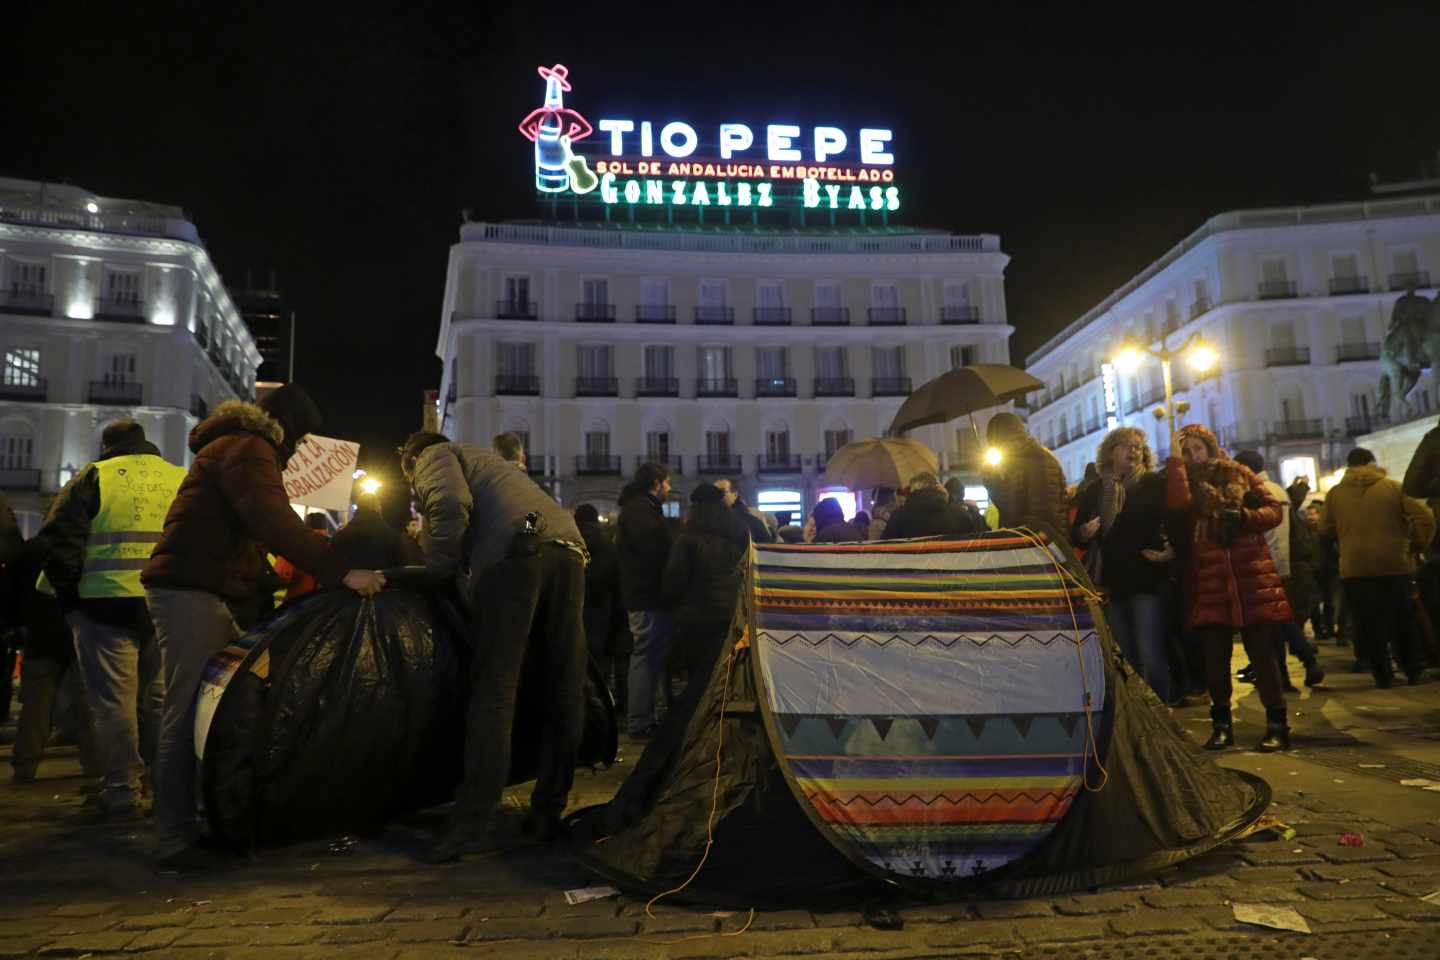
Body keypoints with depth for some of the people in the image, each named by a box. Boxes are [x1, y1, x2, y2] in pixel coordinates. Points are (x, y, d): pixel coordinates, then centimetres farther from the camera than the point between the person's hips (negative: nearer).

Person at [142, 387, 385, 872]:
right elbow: (274, 521, -24)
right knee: (191, 712, -11)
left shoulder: (238, 446, 24)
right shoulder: (247, 448, -9)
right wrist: (342, 571, -28)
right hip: (190, 591, -10)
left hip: (199, 590, 10)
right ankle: (175, 840, -9)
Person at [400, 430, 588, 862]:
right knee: (563, 692, 7)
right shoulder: (483, 457, 41)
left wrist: (439, 569, 6)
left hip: (517, 551, -7)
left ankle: (475, 823, -7)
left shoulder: (434, 456, 18)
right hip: (569, 548, 7)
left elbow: (451, 506, -5)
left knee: (494, 692, -7)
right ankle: (548, 813, 14)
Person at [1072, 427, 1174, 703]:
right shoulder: (1093, 491, 10)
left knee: (1151, 655, -9)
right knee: (1124, 659, 11)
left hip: (1148, 580, -4)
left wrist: (1171, 550, -23)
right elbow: (1075, 536, 13)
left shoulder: (1155, 485, 2)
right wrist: (1083, 533, -8)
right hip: (1111, 583, 4)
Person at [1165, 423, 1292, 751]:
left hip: (1250, 576, 0)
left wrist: (1245, 517, -12)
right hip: (1208, 582, 1)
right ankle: (1221, 724, 15)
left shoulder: (1239, 474, 10)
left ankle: (1277, 725, 7)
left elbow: (1273, 510, 7)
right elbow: (1178, 505, -16)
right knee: (1214, 655, 3)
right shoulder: (1181, 480, 8)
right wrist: (1174, 459, -10)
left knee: (1260, 651, 0)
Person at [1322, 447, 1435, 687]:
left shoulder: (1335, 493, 2)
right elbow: (1425, 516, -9)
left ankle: (1383, 674, 7)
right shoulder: (1393, 487, -2)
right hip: (1394, 564, 0)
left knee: (1369, 622, 6)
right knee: (1403, 620, 14)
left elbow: (1325, 528, 9)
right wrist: (1418, 545, 4)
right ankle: (1413, 671, 21)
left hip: (1355, 568, 0)